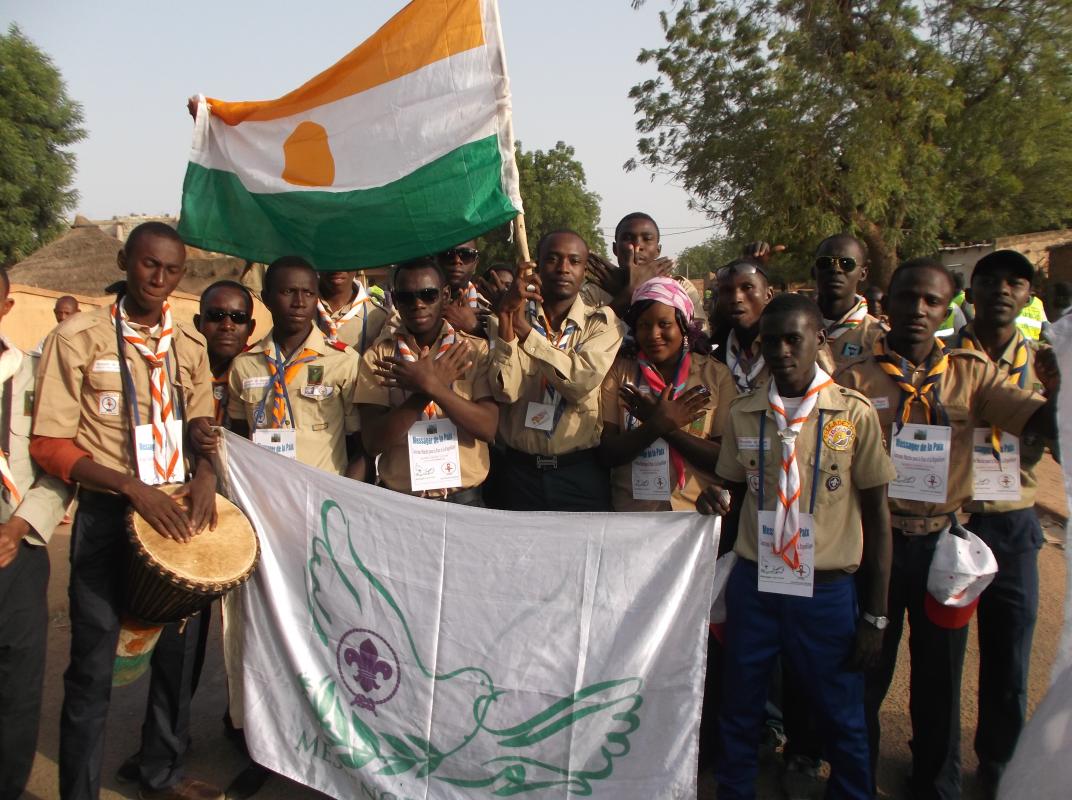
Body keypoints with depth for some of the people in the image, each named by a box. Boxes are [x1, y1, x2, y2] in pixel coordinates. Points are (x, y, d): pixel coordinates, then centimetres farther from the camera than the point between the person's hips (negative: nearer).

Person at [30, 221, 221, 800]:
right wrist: (132, 487, -22)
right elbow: (49, 446, -9)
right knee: (93, 667, 3)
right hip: (108, 514, -5)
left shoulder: (188, 344, 8)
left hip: (183, 511, 5)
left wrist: (205, 471, -6)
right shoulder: (78, 339, -7)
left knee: (178, 653, 15)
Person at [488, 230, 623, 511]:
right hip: (521, 470, 1)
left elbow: (583, 382, -18)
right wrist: (505, 318, -18)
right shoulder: (508, 321, 4)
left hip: (582, 473, -1)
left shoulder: (602, 322, 0)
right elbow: (505, 391, -11)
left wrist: (526, 330, -16)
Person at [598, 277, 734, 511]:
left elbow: (727, 459, -5)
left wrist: (668, 428, -13)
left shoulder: (716, 374, 1)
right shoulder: (619, 371, 2)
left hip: (700, 510, -1)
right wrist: (657, 424, -17)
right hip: (631, 509, 1)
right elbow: (607, 454, -4)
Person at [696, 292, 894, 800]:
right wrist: (719, 499, -11)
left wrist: (874, 616, -1)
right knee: (739, 712, 12)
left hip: (827, 591, -2)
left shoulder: (855, 414, -5)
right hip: (753, 586, 2)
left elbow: (877, 515, -1)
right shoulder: (743, 413, 2)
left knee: (842, 720, 11)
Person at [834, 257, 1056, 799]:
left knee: (940, 674, 15)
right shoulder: (855, 378, -3)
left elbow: (1043, 420, -10)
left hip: (943, 541, 2)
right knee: (867, 671, 11)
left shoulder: (971, 374, 2)